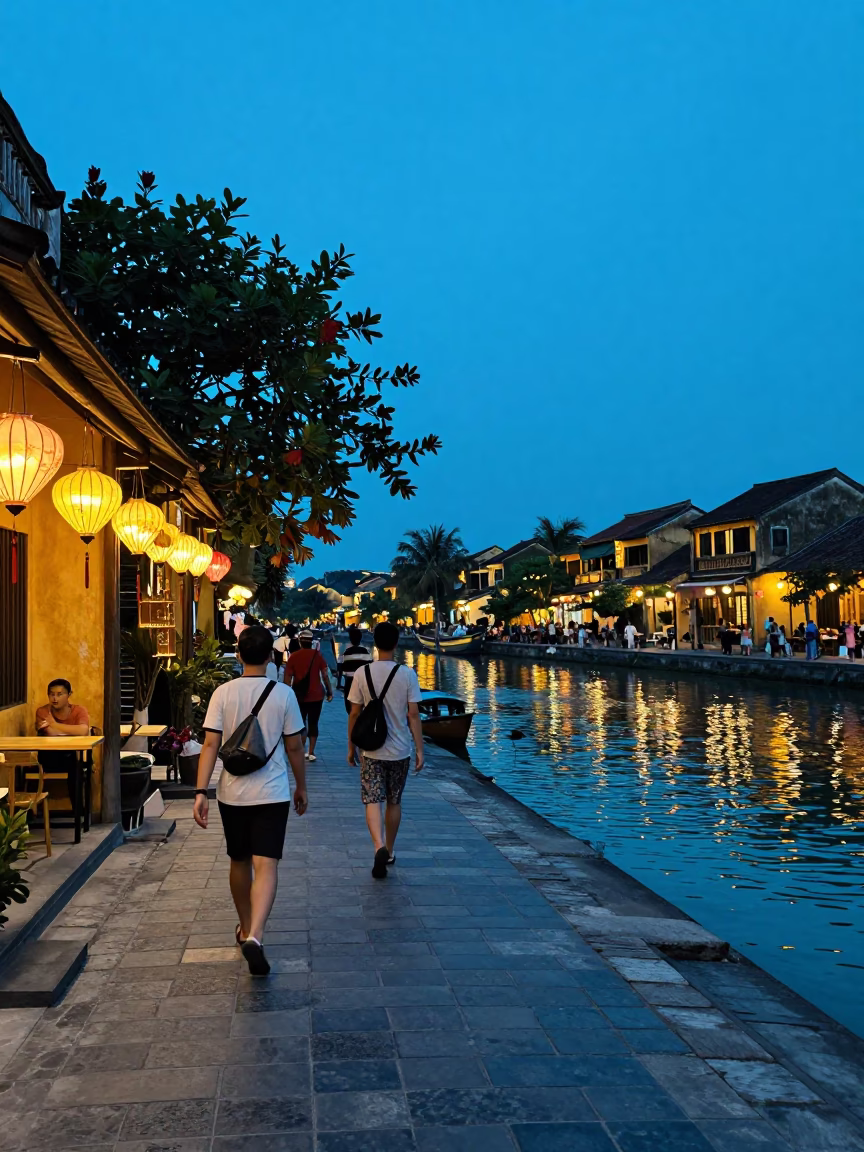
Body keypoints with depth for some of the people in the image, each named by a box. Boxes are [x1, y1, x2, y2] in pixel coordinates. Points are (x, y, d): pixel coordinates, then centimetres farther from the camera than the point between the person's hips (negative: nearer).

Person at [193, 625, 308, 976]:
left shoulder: (223, 693, -3)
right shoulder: (283, 694, -6)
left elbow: (210, 745, -8)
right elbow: (295, 747, -1)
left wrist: (200, 793, -7)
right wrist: (301, 787, 12)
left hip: (232, 794, 2)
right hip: (272, 794, -2)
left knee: (239, 862, 19)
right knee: (266, 866, -5)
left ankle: (246, 928, 36)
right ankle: (254, 937, -23)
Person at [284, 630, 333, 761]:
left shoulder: (293, 656, -3)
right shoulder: (318, 655, -4)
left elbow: (288, 677, -5)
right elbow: (325, 675, -7)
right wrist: (329, 691, -1)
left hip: (299, 696, 0)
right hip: (316, 695, 0)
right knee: (313, 724, 7)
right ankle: (311, 752, 2)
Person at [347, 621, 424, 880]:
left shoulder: (363, 673, -6)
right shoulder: (407, 674, -8)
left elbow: (354, 713, -2)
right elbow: (413, 715, -8)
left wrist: (351, 747, 9)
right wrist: (420, 749, -1)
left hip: (372, 750, -1)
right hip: (400, 750, 1)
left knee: (372, 801, -1)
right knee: (394, 801, 16)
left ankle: (379, 847, -23)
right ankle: (389, 851, 28)